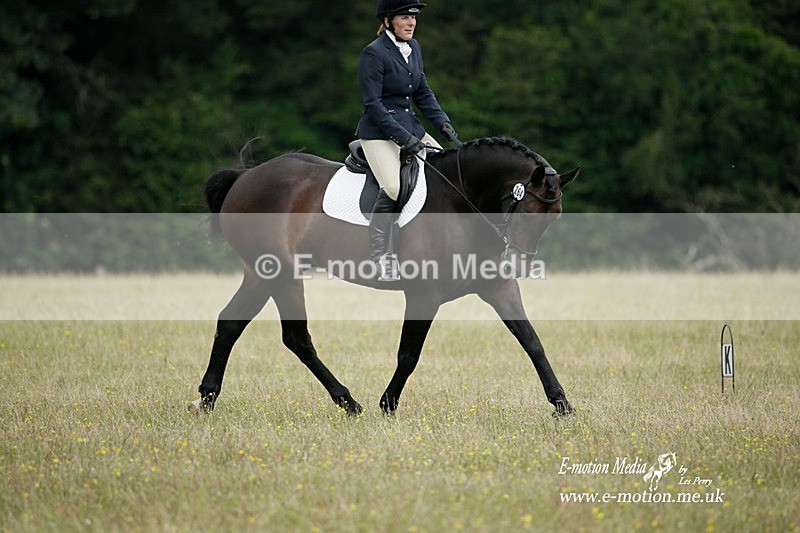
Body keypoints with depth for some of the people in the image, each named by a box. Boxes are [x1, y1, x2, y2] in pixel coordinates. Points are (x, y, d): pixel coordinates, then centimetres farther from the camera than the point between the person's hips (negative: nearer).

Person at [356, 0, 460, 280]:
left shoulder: (413, 48, 11)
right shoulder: (373, 53, -14)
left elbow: (422, 93, 18)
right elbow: (373, 104, -17)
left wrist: (443, 122, 3)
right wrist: (403, 138, -22)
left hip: (410, 127, 9)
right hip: (379, 132, -9)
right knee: (393, 187, -29)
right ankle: (378, 254, -19)